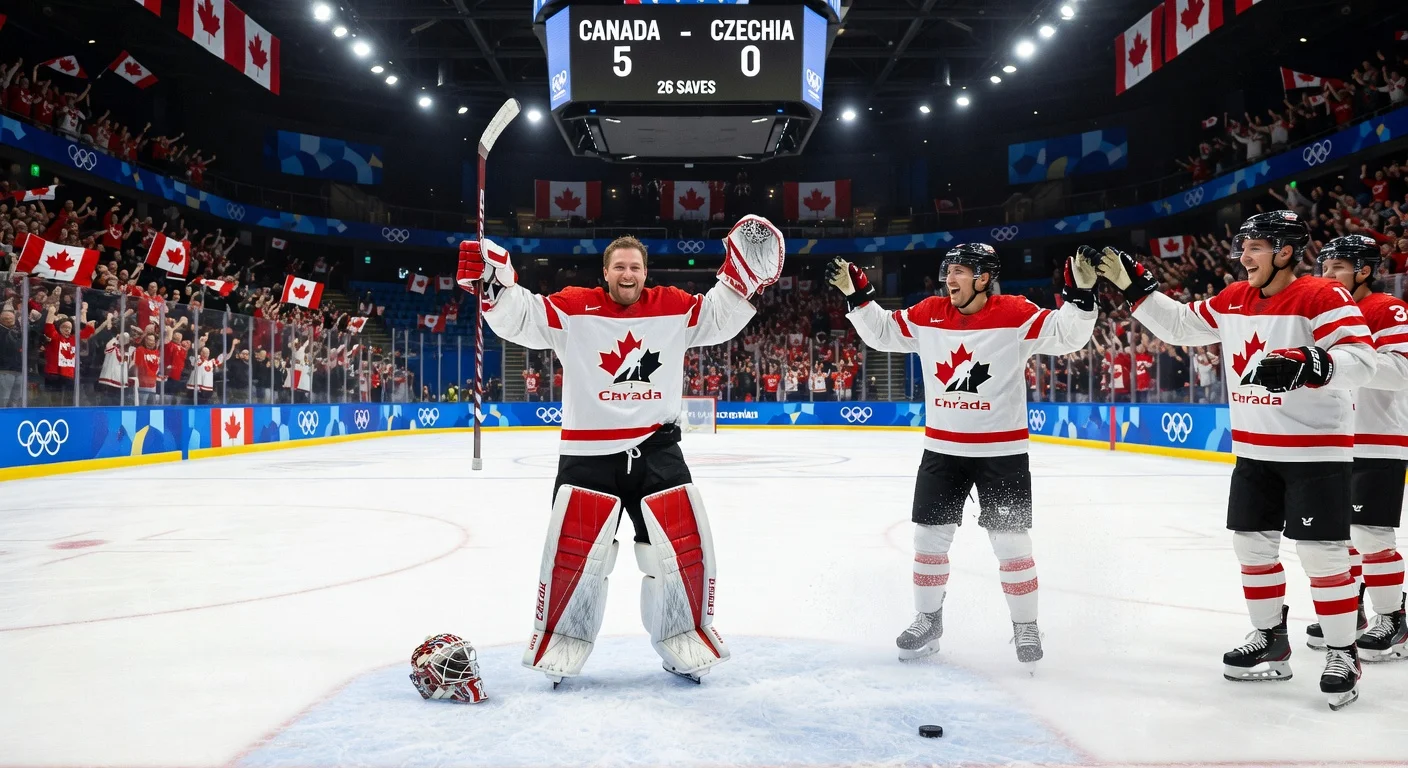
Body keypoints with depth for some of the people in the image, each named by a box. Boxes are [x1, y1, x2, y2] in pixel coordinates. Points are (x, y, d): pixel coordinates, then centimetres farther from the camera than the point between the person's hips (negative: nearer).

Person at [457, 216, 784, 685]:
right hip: (588, 452, -2)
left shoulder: (673, 307, 4)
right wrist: (491, 282, -24)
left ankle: (684, 638, 24)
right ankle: (562, 643, 20)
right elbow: (519, 318, -8)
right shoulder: (573, 309, -3)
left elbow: (719, 317, 9)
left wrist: (744, 275, -4)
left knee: (683, 547, 4)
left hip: (657, 448, 2)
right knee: (574, 554, -1)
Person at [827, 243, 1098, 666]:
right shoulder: (928, 314, 0)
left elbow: (1067, 335, -17)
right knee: (929, 537, 9)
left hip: (1002, 452, -4)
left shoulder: (1016, 314, -12)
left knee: (1011, 544, 4)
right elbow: (882, 332, 10)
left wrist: (1080, 294, -32)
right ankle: (928, 620, 26)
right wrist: (856, 294, 1)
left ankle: (1025, 626, 22)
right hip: (941, 450, 4)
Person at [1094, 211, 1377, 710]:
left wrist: (1306, 365, -40)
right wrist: (1133, 286, 6)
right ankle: (1270, 642, 27)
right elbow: (1178, 325, 13)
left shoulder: (1322, 298, -15)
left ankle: (1343, 656, 10)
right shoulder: (1232, 301, 7)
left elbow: (1361, 359, -23)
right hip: (1254, 451, 7)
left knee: (1321, 554, -5)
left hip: (1316, 451, -7)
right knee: (1252, 545, 12)